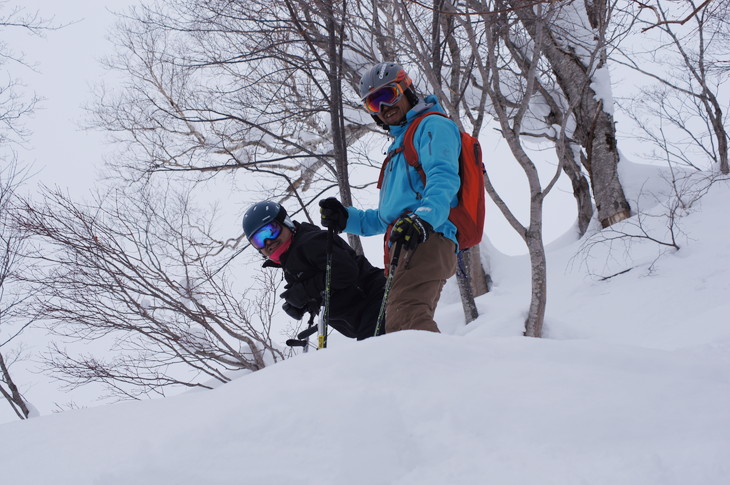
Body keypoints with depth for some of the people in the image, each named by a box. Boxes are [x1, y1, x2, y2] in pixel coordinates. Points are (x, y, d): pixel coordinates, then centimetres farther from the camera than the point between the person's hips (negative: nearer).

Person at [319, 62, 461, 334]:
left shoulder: (433, 126, 6)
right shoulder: (398, 145, 35)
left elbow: (443, 178, -15)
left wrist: (424, 219, -33)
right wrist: (347, 219, 23)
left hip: (427, 242, -10)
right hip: (405, 246, 10)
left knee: (404, 317, -31)